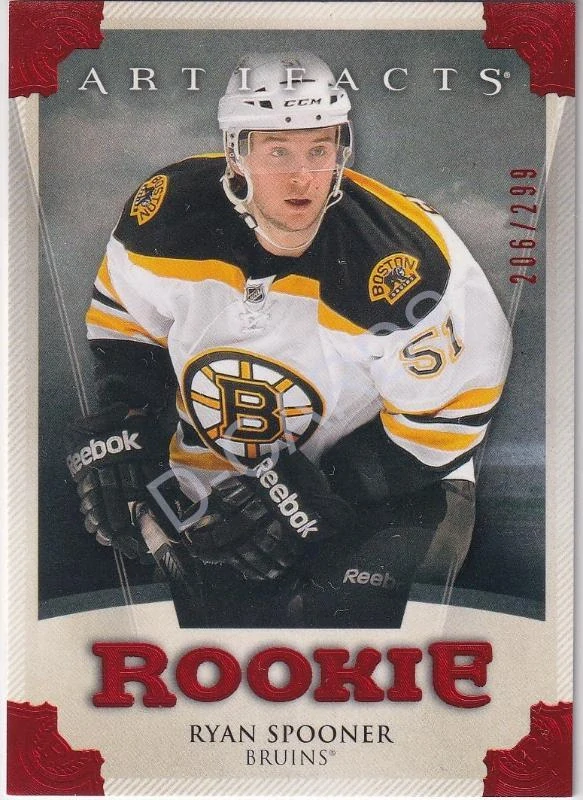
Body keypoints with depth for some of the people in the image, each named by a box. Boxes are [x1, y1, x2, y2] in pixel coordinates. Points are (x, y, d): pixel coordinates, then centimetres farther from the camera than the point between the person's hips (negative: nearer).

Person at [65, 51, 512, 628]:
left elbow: (439, 426, -18)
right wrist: (116, 430, -8)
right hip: (219, 490, 4)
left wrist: (317, 494, -22)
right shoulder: (167, 216, -14)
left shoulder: (405, 266, -26)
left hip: (378, 488, -3)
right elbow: (122, 323, 6)